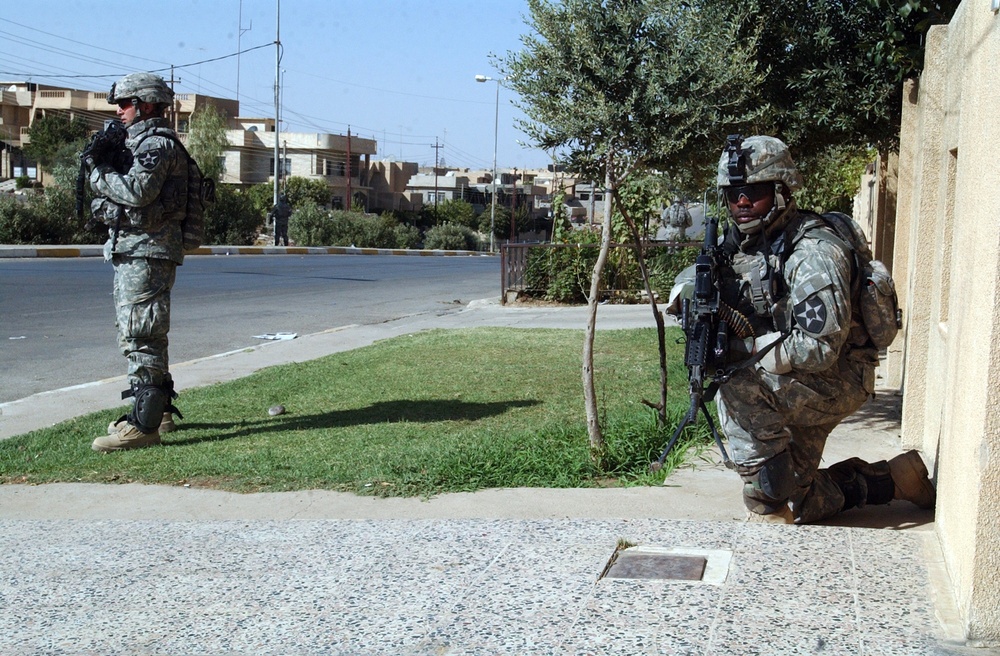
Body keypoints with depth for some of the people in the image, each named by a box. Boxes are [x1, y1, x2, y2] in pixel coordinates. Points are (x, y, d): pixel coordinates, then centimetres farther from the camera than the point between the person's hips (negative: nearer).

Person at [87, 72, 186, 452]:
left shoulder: (157, 143, -10)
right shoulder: (137, 142, 22)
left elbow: (138, 191, -24)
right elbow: (121, 189, 19)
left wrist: (98, 172, -10)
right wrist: (101, 169, 3)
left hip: (146, 252, -11)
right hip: (130, 250, 11)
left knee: (141, 336, -13)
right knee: (135, 335, 16)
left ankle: (143, 425, -13)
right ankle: (159, 411, 24)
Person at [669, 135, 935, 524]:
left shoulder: (811, 253, -25)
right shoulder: (740, 241, -1)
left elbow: (820, 349, -31)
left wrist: (742, 349, -29)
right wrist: (688, 289, -10)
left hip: (836, 379, -9)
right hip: (792, 385, 9)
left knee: (738, 389, -34)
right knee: (798, 506, 16)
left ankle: (766, 506, -20)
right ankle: (889, 479, 34)